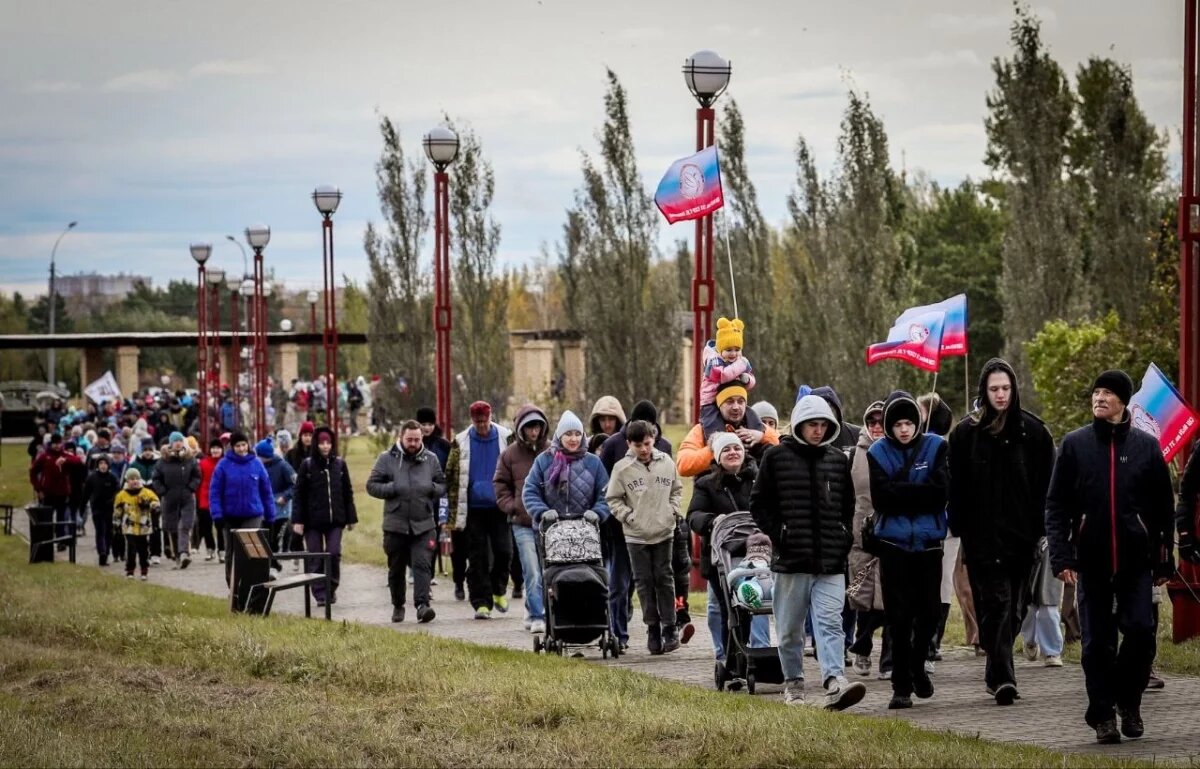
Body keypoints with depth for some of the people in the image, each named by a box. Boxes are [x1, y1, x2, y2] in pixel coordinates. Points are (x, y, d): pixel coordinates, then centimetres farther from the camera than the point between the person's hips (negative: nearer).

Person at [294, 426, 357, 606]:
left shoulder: (339, 464, 5)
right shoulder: (307, 465, -1)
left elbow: (347, 493, 9)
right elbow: (299, 495, -2)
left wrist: (351, 517, 7)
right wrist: (297, 520, -7)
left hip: (335, 519, 1)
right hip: (313, 520, -1)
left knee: (334, 554, -5)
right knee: (314, 558, 0)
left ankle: (331, 588, 13)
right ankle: (320, 594, 5)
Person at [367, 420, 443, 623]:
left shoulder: (430, 459, 8)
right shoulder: (387, 459, 1)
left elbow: (443, 485, 15)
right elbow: (372, 485, 0)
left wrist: (432, 488, -8)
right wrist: (393, 489, -15)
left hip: (424, 524, 0)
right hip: (395, 524, 0)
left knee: (422, 564, -13)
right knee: (396, 568, 11)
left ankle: (422, 605, -20)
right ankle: (398, 606, 26)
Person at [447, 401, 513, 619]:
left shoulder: (505, 438, 3)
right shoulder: (461, 443, 4)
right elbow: (451, 476, 8)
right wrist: (454, 510, 2)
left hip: (499, 508, 0)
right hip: (473, 509, 0)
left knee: (503, 551, -6)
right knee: (478, 558, 1)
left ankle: (498, 591, 18)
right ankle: (481, 603, 4)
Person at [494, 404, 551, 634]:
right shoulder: (510, 454, 5)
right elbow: (501, 485, 12)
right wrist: (512, 507, 0)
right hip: (522, 523, -1)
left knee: (548, 570, 4)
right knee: (532, 572, -8)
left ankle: (534, 612, 17)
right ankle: (537, 616, -6)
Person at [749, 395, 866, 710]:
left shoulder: (838, 460, 11)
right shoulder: (776, 457, 1)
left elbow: (848, 504, 23)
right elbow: (758, 503, 3)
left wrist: (843, 536, 10)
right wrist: (777, 534, -6)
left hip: (831, 562, 2)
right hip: (791, 559, -2)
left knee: (830, 623, -11)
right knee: (790, 628, 7)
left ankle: (835, 682, -23)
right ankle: (793, 684, 20)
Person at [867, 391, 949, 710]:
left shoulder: (936, 447, 1)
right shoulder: (878, 453, 2)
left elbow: (940, 492, -11)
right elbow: (880, 497, -9)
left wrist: (899, 492, -12)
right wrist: (917, 492, -15)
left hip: (929, 541, 1)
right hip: (894, 543, 0)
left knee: (929, 610, 4)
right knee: (899, 615, -2)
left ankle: (917, 666, 30)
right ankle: (901, 686, 4)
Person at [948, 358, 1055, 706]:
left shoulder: (1033, 431, 5)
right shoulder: (966, 433, 3)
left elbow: (1046, 485, 6)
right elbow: (957, 488, 3)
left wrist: (1041, 529, -2)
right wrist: (961, 532, -3)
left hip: (1022, 533, 2)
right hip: (983, 535, -2)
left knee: (1015, 606, 6)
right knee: (996, 602, -8)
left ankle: (997, 670, 21)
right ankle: (1002, 676, -12)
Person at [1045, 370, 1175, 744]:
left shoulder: (1146, 445, 5)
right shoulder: (1075, 444, 3)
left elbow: (1163, 507, 8)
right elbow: (1056, 505, 2)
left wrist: (1164, 560, 6)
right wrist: (1061, 556, -7)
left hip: (1136, 560, 0)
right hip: (1091, 560, 0)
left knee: (1141, 630, -8)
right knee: (1097, 642, 2)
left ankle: (1128, 700, 15)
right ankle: (1103, 716, 11)